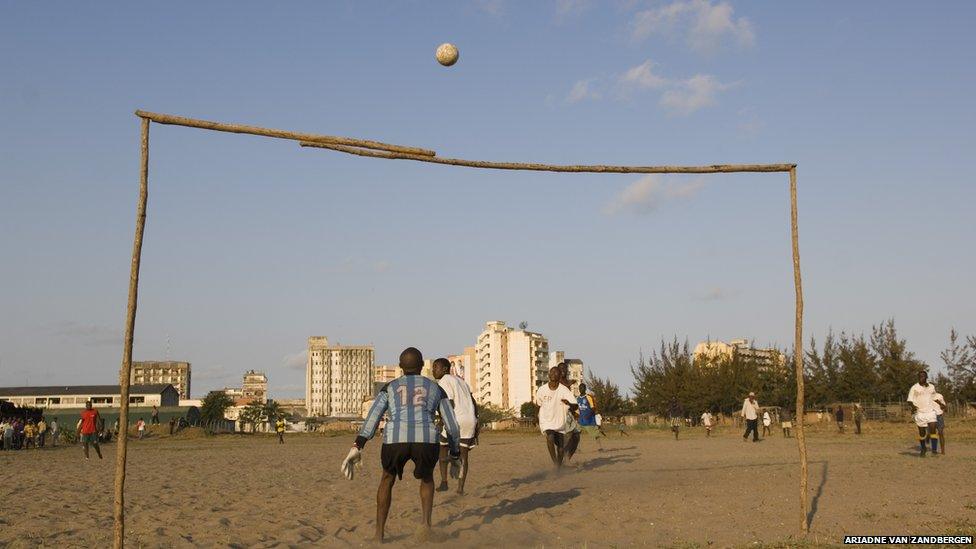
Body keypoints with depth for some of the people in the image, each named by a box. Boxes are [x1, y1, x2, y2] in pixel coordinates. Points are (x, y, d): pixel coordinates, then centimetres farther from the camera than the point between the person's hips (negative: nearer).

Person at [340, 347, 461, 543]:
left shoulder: (389, 387, 22)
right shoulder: (436, 389, 25)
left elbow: (372, 417, 6)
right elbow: (452, 426, 22)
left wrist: (357, 447, -2)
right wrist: (455, 456, 34)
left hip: (396, 441, 0)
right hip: (426, 441, 0)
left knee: (388, 477, 31)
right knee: (426, 478, 32)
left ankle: (379, 532, 26)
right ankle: (426, 521, 8)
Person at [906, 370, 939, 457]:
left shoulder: (931, 387, 9)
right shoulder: (914, 388, -2)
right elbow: (910, 400, -5)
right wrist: (913, 406, -24)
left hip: (930, 411, 2)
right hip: (919, 412, -2)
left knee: (933, 429, -16)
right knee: (922, 432, 6)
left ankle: (934, 450, -17)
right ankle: (923, 449, 27)